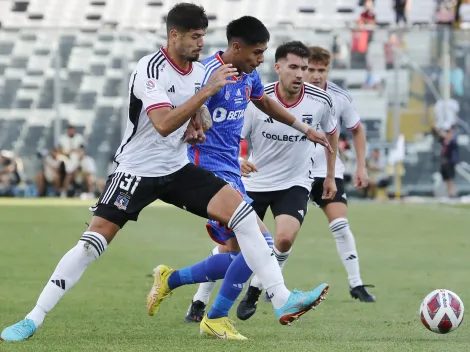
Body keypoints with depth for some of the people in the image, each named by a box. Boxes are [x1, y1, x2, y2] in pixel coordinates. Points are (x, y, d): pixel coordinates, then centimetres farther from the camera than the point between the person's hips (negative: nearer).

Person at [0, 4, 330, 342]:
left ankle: (282, 299, -12)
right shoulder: (151, 69, -18)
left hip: (178, 168, 6)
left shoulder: (199, 70, 4)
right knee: (93, 242, -13)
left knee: (241, 210, -12)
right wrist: (208, 90, -32)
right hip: (136, 170, -6)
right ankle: (33, 320, -3)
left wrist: (197, 124, 2)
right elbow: (163, 124, -32)